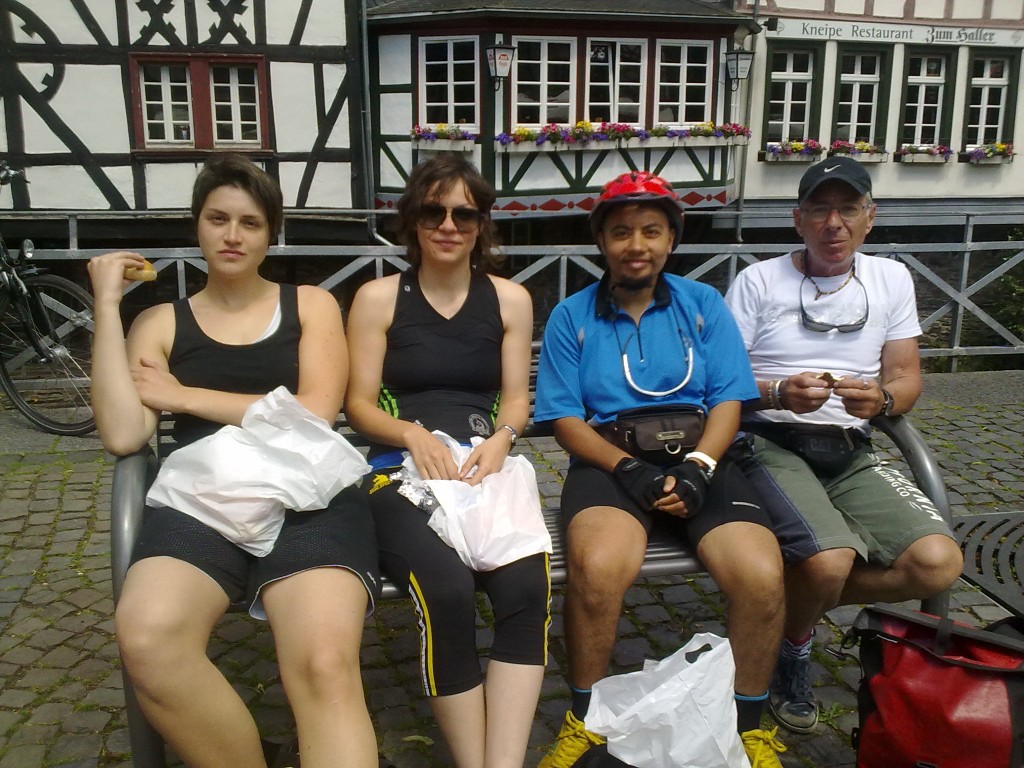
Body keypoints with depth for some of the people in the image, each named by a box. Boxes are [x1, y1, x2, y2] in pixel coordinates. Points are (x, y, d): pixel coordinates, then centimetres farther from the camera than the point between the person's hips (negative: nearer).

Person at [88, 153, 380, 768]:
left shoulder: (311, 304, 17)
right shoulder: (160, 323, 18)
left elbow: (313, 415, 2)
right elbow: (123, 436, 2)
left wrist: (183, 396, 4)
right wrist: (108, 306, 4)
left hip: (308, 495, -1)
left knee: (325, 665, -34)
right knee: (148, 639, -32)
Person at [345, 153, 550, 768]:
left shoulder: (511, 299, 14)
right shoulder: (378, 297, 8)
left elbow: (516, 398, 11)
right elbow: (360, 404, 5)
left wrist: (499, 441, -11)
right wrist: (415, 435, -15)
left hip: (489, 468, 2)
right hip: (403, 471, -2)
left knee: (527, 586, -30)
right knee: (448, 591, -32)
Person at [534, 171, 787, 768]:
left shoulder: (704, 305, 13)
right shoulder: (572, 317, 10)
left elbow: (728, 401, 5)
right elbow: (565, 418, 2)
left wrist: (697, 468, -13)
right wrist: (629, 470, -14)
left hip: (698, 458, 2)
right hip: (611, 462, -1)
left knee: (763, 575, -25)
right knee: (598, 567, -33)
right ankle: (585, 720, -6)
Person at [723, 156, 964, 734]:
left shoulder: (891, 279, 13)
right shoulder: (758, 281, 3)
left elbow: (907, 378, 9)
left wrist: (882, 398, -15)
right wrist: (778, 393, -22)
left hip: (852, 453, 4)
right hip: (771, 444, -4)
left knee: (939, 562, -20)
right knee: (829, 560, -31)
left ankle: (796, 603, 5)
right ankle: (795, 649, 7)